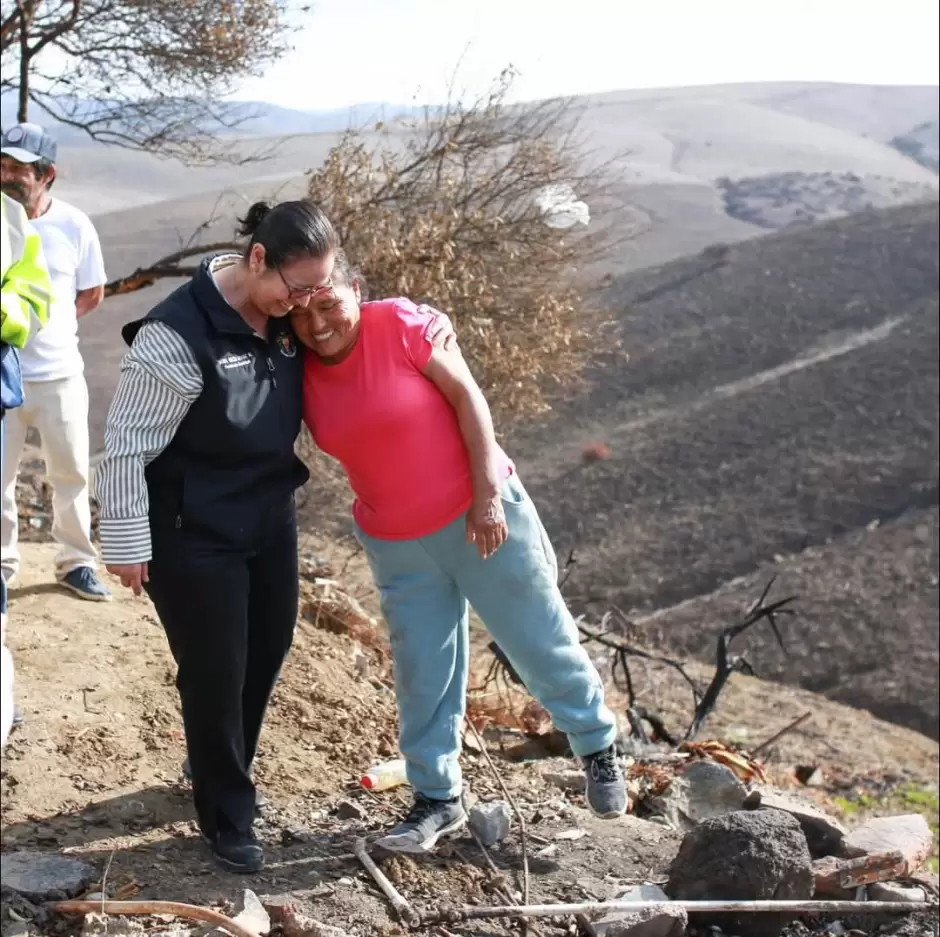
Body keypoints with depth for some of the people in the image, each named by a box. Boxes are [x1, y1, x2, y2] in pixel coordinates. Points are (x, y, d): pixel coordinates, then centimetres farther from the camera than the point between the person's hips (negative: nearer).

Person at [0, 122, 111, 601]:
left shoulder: (74, 225, -6)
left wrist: (50, 323, -2)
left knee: (71, 474, 13)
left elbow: (92, 293, 8)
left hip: (60, 375, 1)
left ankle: (76, 563, 27)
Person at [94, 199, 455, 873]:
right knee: (215, 672, 5)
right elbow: (127, 445, -21)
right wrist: (127, 543, -14)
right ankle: (227, 817, 28)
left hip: (271, 516, 8)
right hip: (192, 535, -7)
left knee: (267, 651, 21)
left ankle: (217, 767, 48)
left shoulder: (288, 316, -8)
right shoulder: (178, 336, -29)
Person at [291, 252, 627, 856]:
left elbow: (466, 397, -15)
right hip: (396, 546, 4)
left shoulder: (400, 324, -17)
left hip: (480, 516, -4)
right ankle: (438, 800, 27)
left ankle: (598, 746, 33)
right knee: (422, 674, 11)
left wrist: (486, 496, -17)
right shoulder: (303, 373, -4)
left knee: (540, 641, 9)